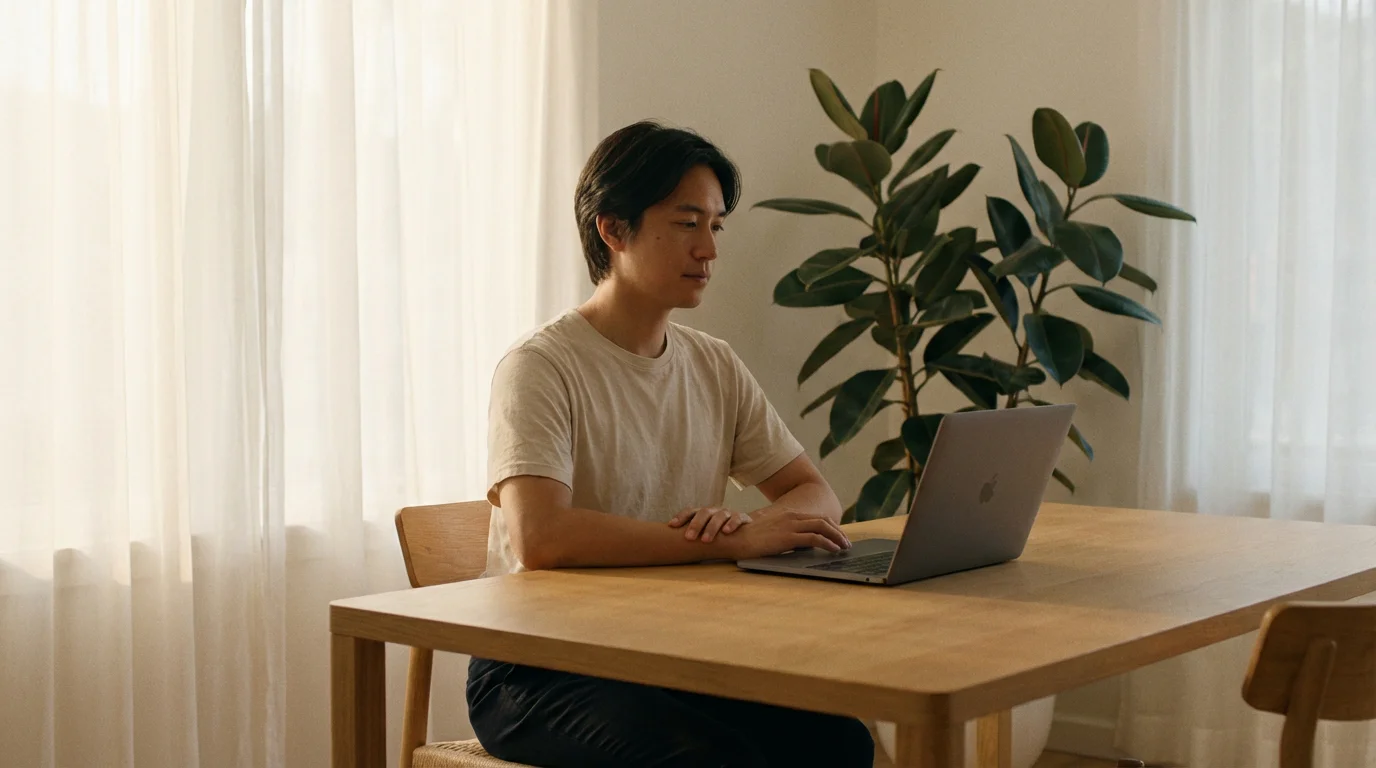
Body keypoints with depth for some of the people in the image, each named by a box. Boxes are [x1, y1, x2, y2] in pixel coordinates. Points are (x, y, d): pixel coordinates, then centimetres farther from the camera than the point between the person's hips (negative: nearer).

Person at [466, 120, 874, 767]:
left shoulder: (715, 368, 12)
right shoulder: (541, 367, -11)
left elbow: (815, 495, 12)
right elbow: (538, 538, -26)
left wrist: (746, 521, -13)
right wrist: (734, 542, -25)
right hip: (540, 666, -6)